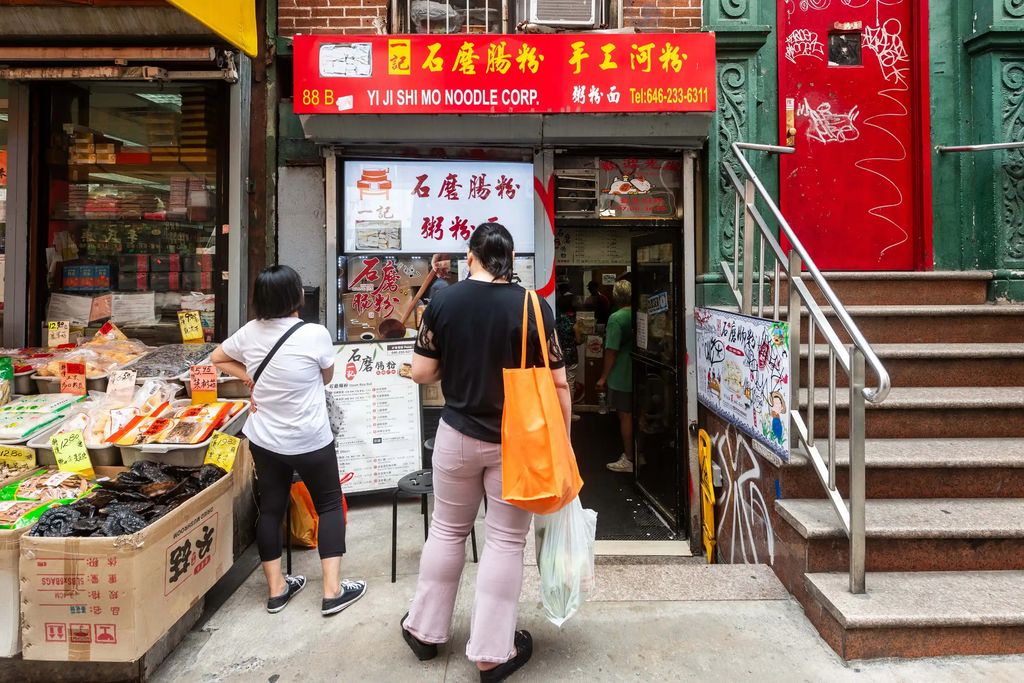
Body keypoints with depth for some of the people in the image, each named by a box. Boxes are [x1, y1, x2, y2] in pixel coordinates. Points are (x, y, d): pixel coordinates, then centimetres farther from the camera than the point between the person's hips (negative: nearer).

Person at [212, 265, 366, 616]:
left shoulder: (249, 332, -5)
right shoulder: (316, 335, -18)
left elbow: (218, 358, 14)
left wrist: (251, 378, 8)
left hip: (264, 441, 5)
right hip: (310, 442, -4)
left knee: (270, 508, 16)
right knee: (330, 505, 12)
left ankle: (276, 588, 28)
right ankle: (333, 590, 12)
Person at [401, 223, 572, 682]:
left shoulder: (442, 302, -6)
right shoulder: (534, 307, -10)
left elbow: (421, 373, -3)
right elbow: (558, 384, -8)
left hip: (458, 434, 2)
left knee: (447, 531, 19)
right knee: (506, 541, 9)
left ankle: (425, 629, 34)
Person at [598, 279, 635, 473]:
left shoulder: (616, 318, -17)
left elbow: (611, 351, -18)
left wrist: (603, 377, -8)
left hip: (621, 377, -7)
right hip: (637, 375, 7)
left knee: (625, 416, 2)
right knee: (632, 415, 17)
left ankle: (629, 459, 11)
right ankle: (632, 453, 28)